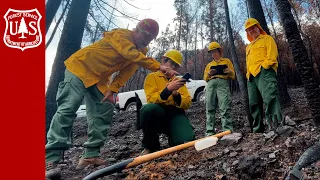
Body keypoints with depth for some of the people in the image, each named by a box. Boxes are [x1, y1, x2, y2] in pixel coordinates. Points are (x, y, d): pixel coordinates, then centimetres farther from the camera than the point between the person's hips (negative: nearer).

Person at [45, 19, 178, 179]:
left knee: (105, 111, -3)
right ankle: (51, 160, -15)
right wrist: (159, 67, -42)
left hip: (99, 79, 8)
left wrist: (112, 90, -14)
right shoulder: (121, 35, -19)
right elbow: (132, 55, -38)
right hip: (79, 68, -8)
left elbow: (126, 72, -3)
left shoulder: (140, 51, 3)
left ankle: (91, 155, 3)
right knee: (68, 109, -18)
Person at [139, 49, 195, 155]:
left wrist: (177, 95, -12)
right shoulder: (152, 77, 8)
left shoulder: (178, 80, 19)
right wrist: (168, 89, -23)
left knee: (186, 140, -29)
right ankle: (151, 146, -11)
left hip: (175, 113, 2)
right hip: (157, 114, -1)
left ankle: (172, 137, 11)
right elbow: (151, 100, -10)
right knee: (149, 108, -38)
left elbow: (187, 104, 9)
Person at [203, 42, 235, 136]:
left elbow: (233, 76, 15)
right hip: (211, 84, 3)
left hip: (223, 83, -3)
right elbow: (205, 78, 21)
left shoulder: (227, 61, 20)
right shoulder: (209, 65, 27)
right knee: (210, 109, -3)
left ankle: (228, 131, -14)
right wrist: (208, 73, 1)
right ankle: (209, 131, -1)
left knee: (225, 109, -14)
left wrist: (230, 71, -6)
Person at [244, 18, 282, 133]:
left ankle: (275, 123, -35)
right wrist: (248, 73, 13)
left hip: (264, 72, -6)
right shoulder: (249, 46, 34)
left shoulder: (267, 39, 16)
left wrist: (264, 66, -13)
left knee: (270, 96, -27)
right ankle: (258, 130, 3)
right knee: (254, 104, 1)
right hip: (251, 76, 7)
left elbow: (272, 55, -1)